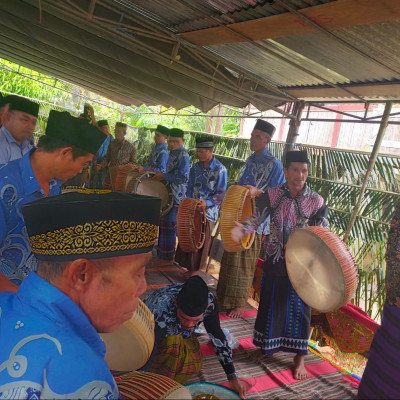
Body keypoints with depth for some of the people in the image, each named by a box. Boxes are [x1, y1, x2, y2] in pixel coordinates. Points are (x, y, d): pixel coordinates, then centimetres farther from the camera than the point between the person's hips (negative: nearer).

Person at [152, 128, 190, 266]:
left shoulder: (183, 156, -16)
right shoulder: (173, 153, 13)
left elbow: (182, 178, -24)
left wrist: (163, 176, -18)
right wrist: (160, 175, 11)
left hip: (177, 197, -9)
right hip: (169, 194, 9)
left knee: (169, 224, -4)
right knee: (164, 222, 17)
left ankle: (167, 257, 8)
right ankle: (163, 253, 32)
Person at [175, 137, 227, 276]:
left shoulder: (220, 170, -10)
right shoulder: (195, 167, 7)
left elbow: (221, 194, -12)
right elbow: (190, 188, 13)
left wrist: (207, 203, -26)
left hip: (208, 212, -5)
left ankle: (195, 271, 23)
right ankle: (189, 268, 26)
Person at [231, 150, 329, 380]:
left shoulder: (316, 201, -10)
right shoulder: (272, 195, -8)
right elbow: (256, 218, -13)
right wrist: (241, 229, -33)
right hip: (275, 261, 1)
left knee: (299, 308, 10)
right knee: (271, 303, 15)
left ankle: (300, 357, 29)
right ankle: (268, 345, 39)